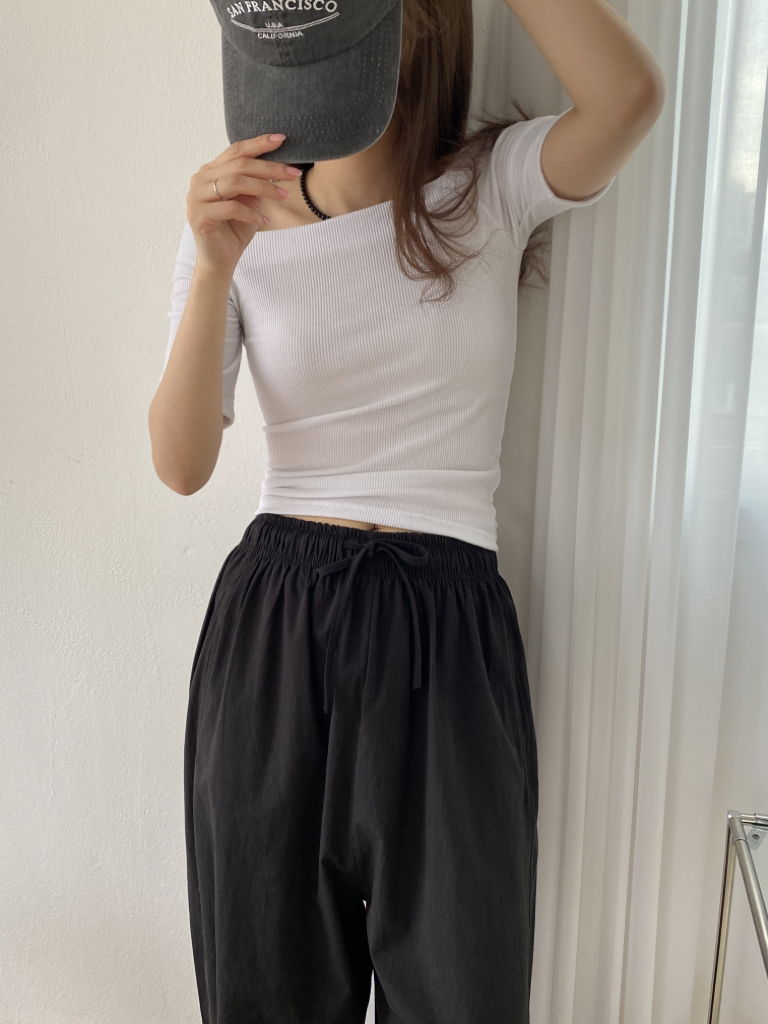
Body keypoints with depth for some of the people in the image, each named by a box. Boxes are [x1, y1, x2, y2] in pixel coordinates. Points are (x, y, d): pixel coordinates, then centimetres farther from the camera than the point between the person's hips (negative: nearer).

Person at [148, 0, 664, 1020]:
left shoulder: (492, 188, 1)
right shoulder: (241, 220, 3)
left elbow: (626, 95, -22)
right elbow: (182, 465, -6)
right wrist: (214, 271, -19)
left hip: (444, 627, -1)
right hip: (270, 625, 2)